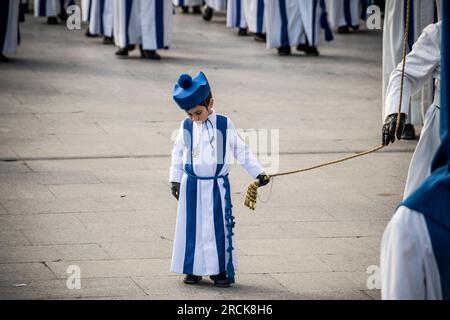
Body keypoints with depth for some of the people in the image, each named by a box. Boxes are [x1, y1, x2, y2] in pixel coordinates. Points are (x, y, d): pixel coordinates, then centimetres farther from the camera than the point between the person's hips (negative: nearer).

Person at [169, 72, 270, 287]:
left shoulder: (225, 125, -5)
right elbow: (178, 153, 10)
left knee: (219, 227, 1)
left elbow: (241, 151, 2)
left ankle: (220, 270, 9)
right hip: (192, 186, 2)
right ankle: (193, 269, 14)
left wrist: (258, 173, 1)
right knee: (192, 227, 4)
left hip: (217, 186, -2)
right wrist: (175, 180, 9)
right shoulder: (186, 127, 0)